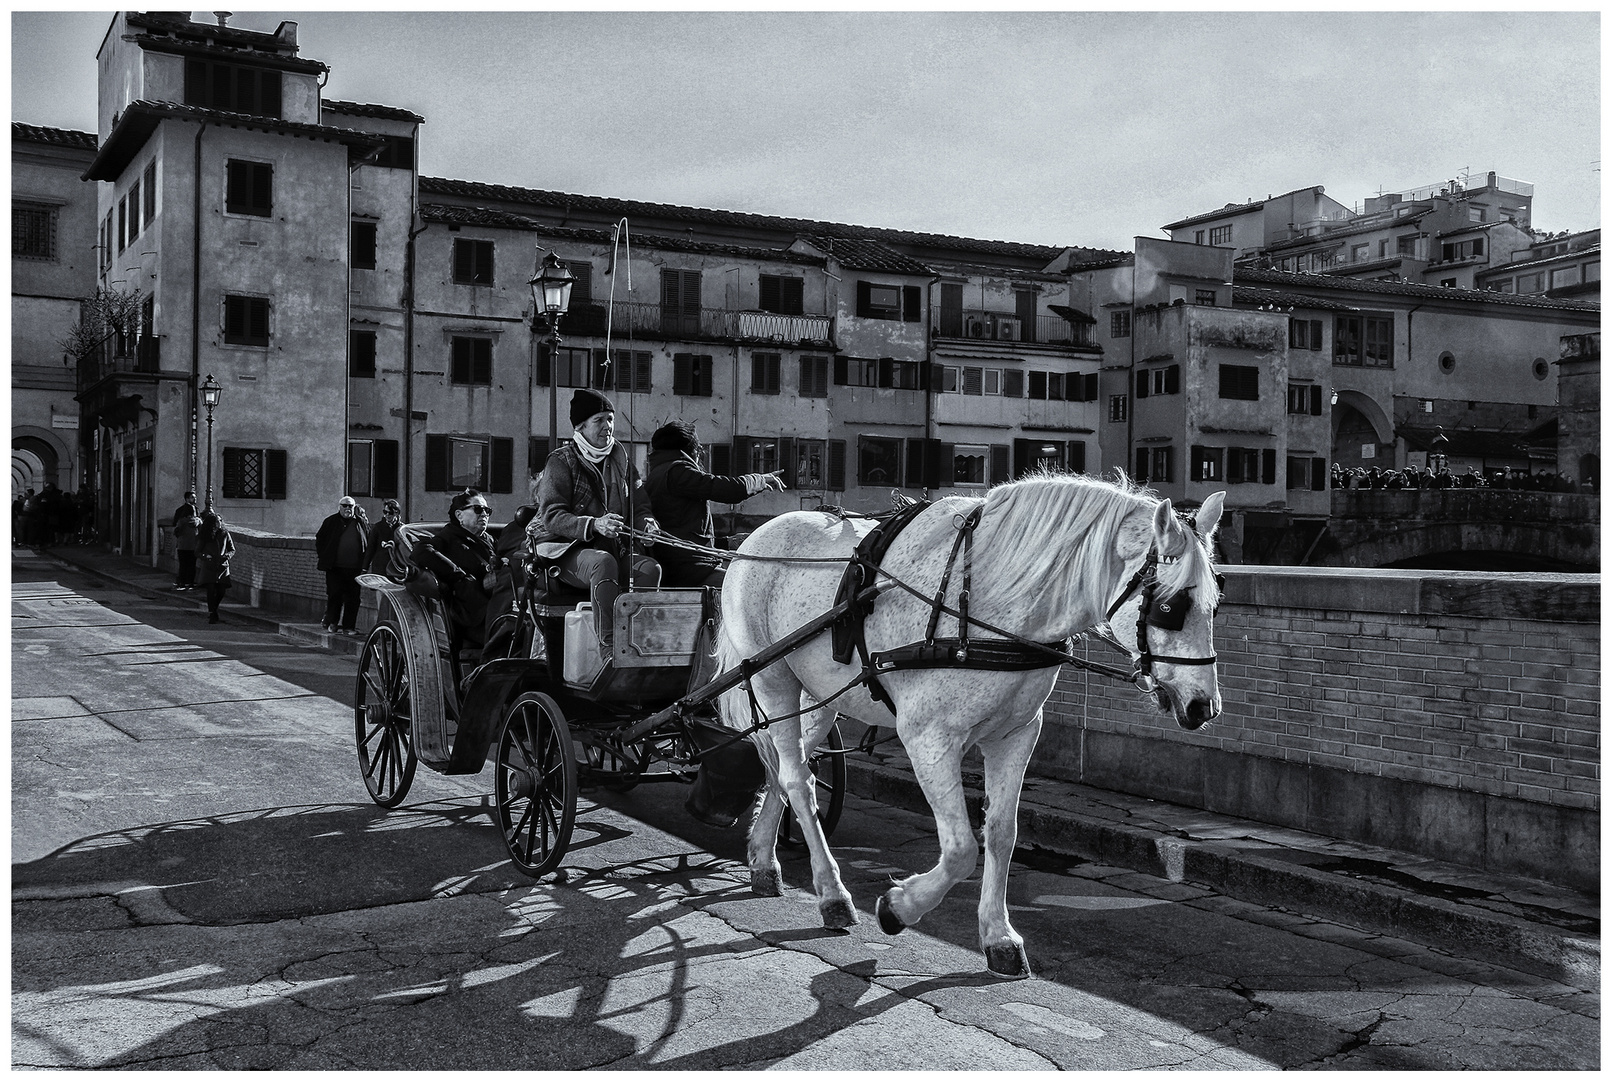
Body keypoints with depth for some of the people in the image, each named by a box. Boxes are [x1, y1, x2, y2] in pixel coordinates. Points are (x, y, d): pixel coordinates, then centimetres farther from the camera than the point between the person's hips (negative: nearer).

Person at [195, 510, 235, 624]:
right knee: (211, 590, -12)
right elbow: (197, 552, 2)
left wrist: (227, 555, -11)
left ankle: (212, 611, 26)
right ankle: (212, 615, -6)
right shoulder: (204, 536, -2)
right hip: (208, 567, -2)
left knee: (221, 592, 1)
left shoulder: (225, 534, 2)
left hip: (222, 567, 2)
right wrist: (205, 556, -18)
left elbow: (232, 549, 10)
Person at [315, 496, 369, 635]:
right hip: (334, 568, -1)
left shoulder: (361, 523, 9)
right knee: (334, 595, -1)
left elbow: (368, 544, 12)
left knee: (352, 599, 1)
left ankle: (348, 626, 8)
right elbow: (319, 539, 13)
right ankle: (332, 623, 12)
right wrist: (323, 557, 4)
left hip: (354, 568, 1)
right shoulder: (330, 522, 7)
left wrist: (365, 563, 4)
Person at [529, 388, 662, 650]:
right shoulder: (561, 462, -4)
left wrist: (646, 523, -12)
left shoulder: (620, 459, 13)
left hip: (613, 549, 5)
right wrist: (594, 525, -32)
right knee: (603, 562, -37)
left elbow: (639, 507, 14)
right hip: (563, 549, -5)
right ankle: (608, 645, -38)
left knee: (650, 567, -24)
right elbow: (551, 516, -15)